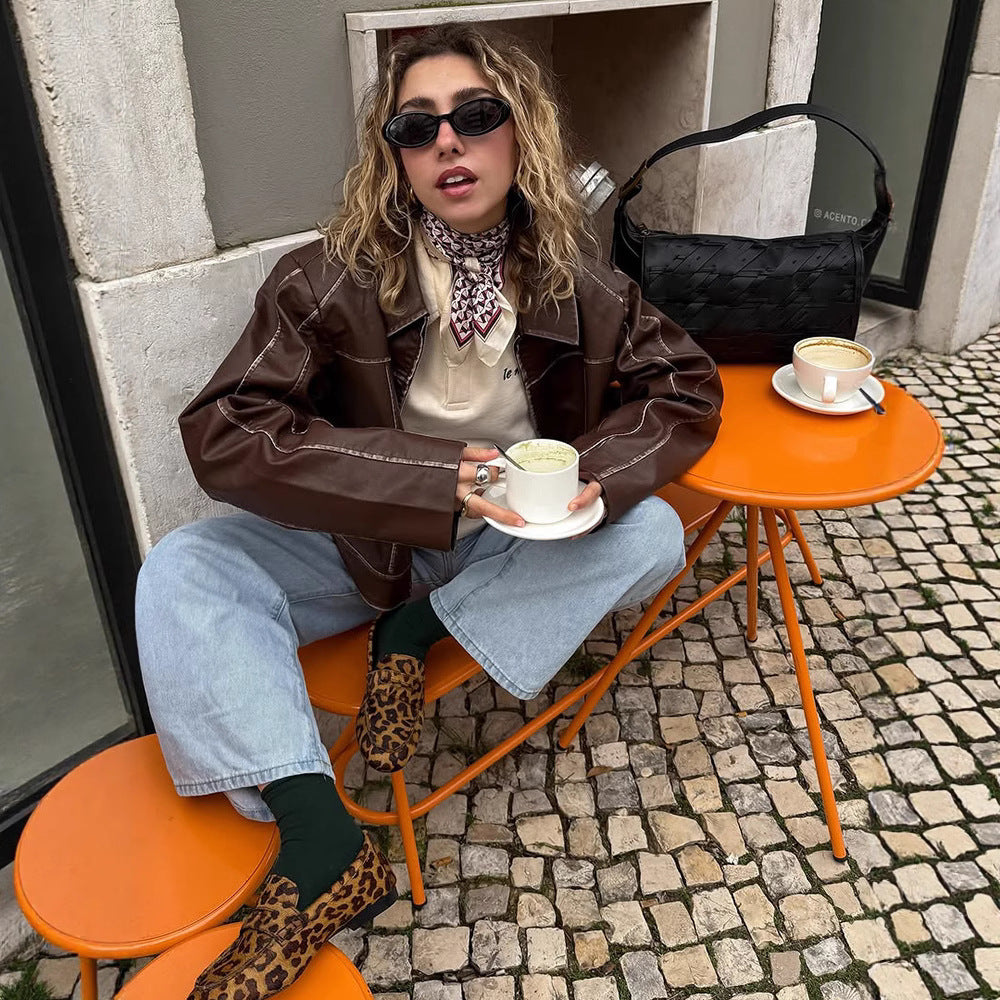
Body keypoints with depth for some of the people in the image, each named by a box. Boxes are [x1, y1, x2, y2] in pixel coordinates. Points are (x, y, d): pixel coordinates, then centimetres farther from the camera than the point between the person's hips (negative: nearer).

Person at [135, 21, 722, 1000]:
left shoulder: (577, 287, -11)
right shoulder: (330, 279, -18)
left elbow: (687, 388, -3)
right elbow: (223, 433, -23)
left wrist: (597, 471, -25)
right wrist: (432, 477, -34)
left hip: (507, 549, 2)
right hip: (361, 543, -1)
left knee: (652, 533, -22)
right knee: (180, 575, -22)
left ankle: (417, 630, -12)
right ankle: (320, 843, -28)